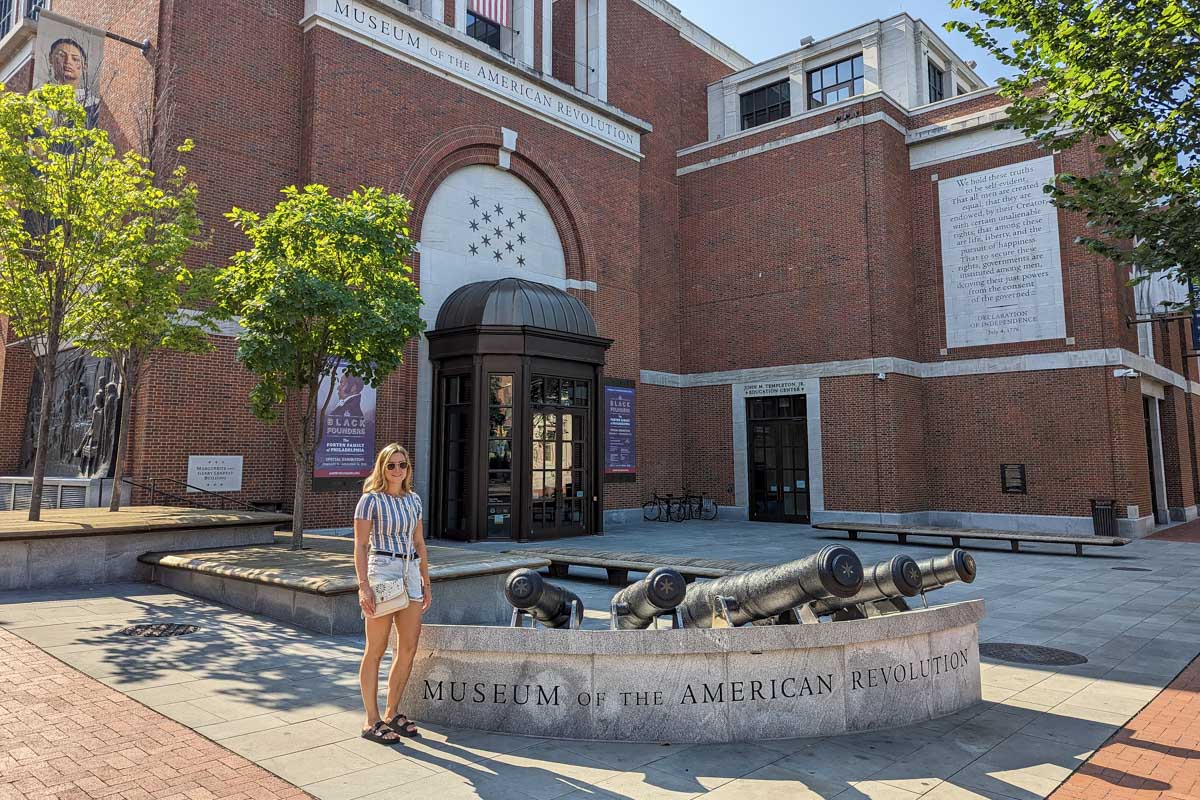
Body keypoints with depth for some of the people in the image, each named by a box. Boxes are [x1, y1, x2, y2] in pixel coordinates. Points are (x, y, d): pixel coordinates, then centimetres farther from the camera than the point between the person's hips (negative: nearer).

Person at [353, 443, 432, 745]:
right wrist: (363, 586, -17)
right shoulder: (371, 499, -5)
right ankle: (372, 722, 11)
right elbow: (360, 546, -8)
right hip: (382, 571, -6)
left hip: (410, 573, 6)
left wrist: (426, 583, 15)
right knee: (376, 650, 0)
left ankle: (392, 713, 23)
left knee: (409, 648, 8)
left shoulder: (413, 499, 12)